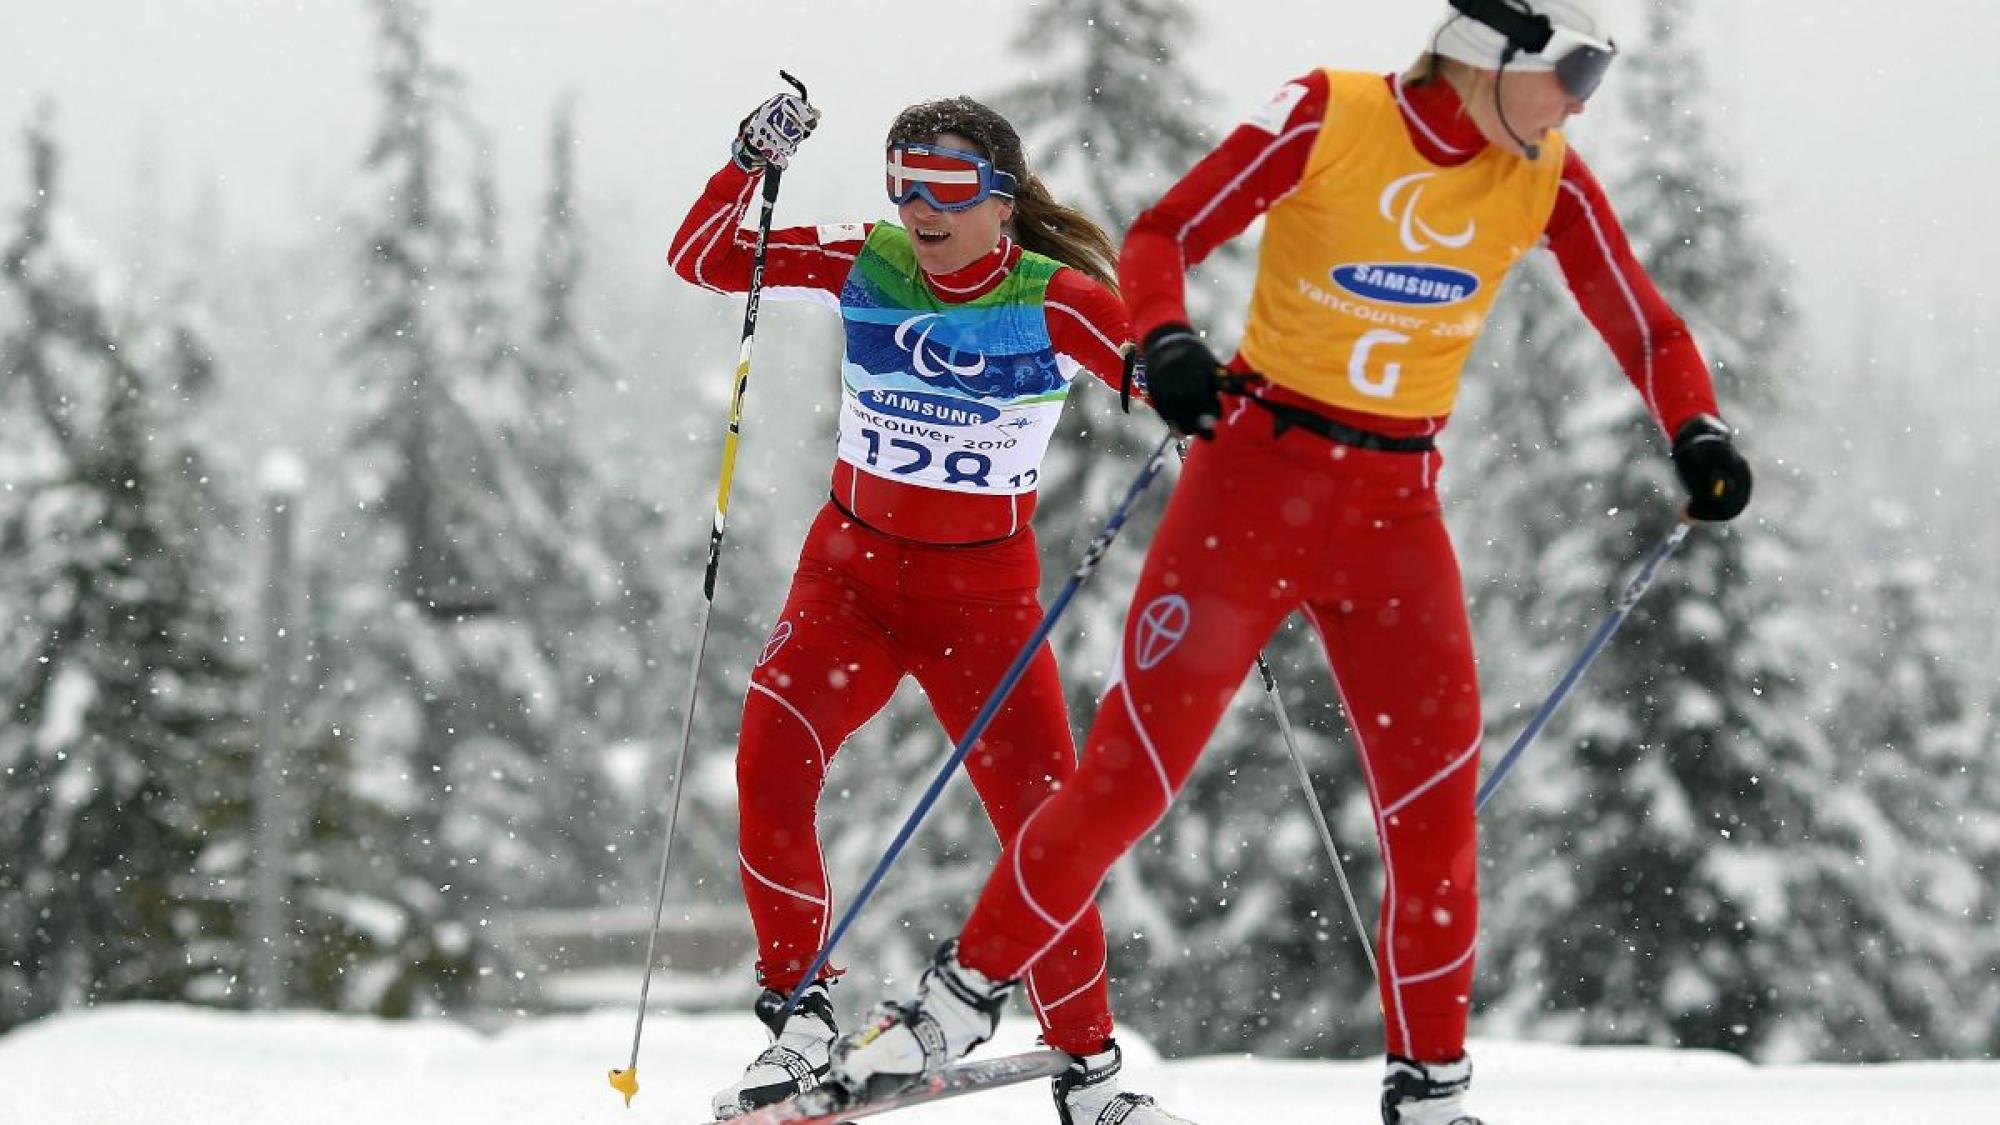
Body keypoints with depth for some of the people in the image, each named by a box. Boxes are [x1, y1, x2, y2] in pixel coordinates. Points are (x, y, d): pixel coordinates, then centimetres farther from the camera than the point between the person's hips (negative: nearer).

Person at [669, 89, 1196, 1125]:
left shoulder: (1055, 302, -10)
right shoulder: (862, 270, -3)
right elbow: (703, 259, -1)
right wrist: (752, 164, -16)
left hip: (986, 594, -1)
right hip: (852, 571, 2)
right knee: (772, 763, -21)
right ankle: (799, 1015, -9)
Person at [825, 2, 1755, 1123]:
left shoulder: (1547, 181, 0)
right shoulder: (1329, 117, -12)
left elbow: (1643, 324, 5)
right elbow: (1165, 235, -10)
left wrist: (1698, 429, -14)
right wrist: (1167, 341, -30)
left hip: (1397, 509, 4)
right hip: (1260, 474, -4)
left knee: (1435, 793, -3)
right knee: (1135, 764, -5)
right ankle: (967, 990, 8)